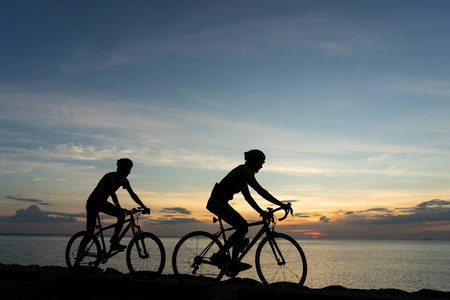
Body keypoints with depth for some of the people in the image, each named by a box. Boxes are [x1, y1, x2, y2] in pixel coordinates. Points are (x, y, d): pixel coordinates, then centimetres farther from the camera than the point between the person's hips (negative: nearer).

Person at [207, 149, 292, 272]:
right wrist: (281, 204, -18)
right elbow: (260, 191, -20)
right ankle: (219, 255, -8)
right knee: (242, 227, -14)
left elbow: (248, 197, 20)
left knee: (243, 227, 7)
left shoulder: (244, 172, 18)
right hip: (217, 202, -10)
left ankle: (234, 263, 8)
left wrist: (261, 211, 15)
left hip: (219, 202, 10)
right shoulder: (244, 170, -13)